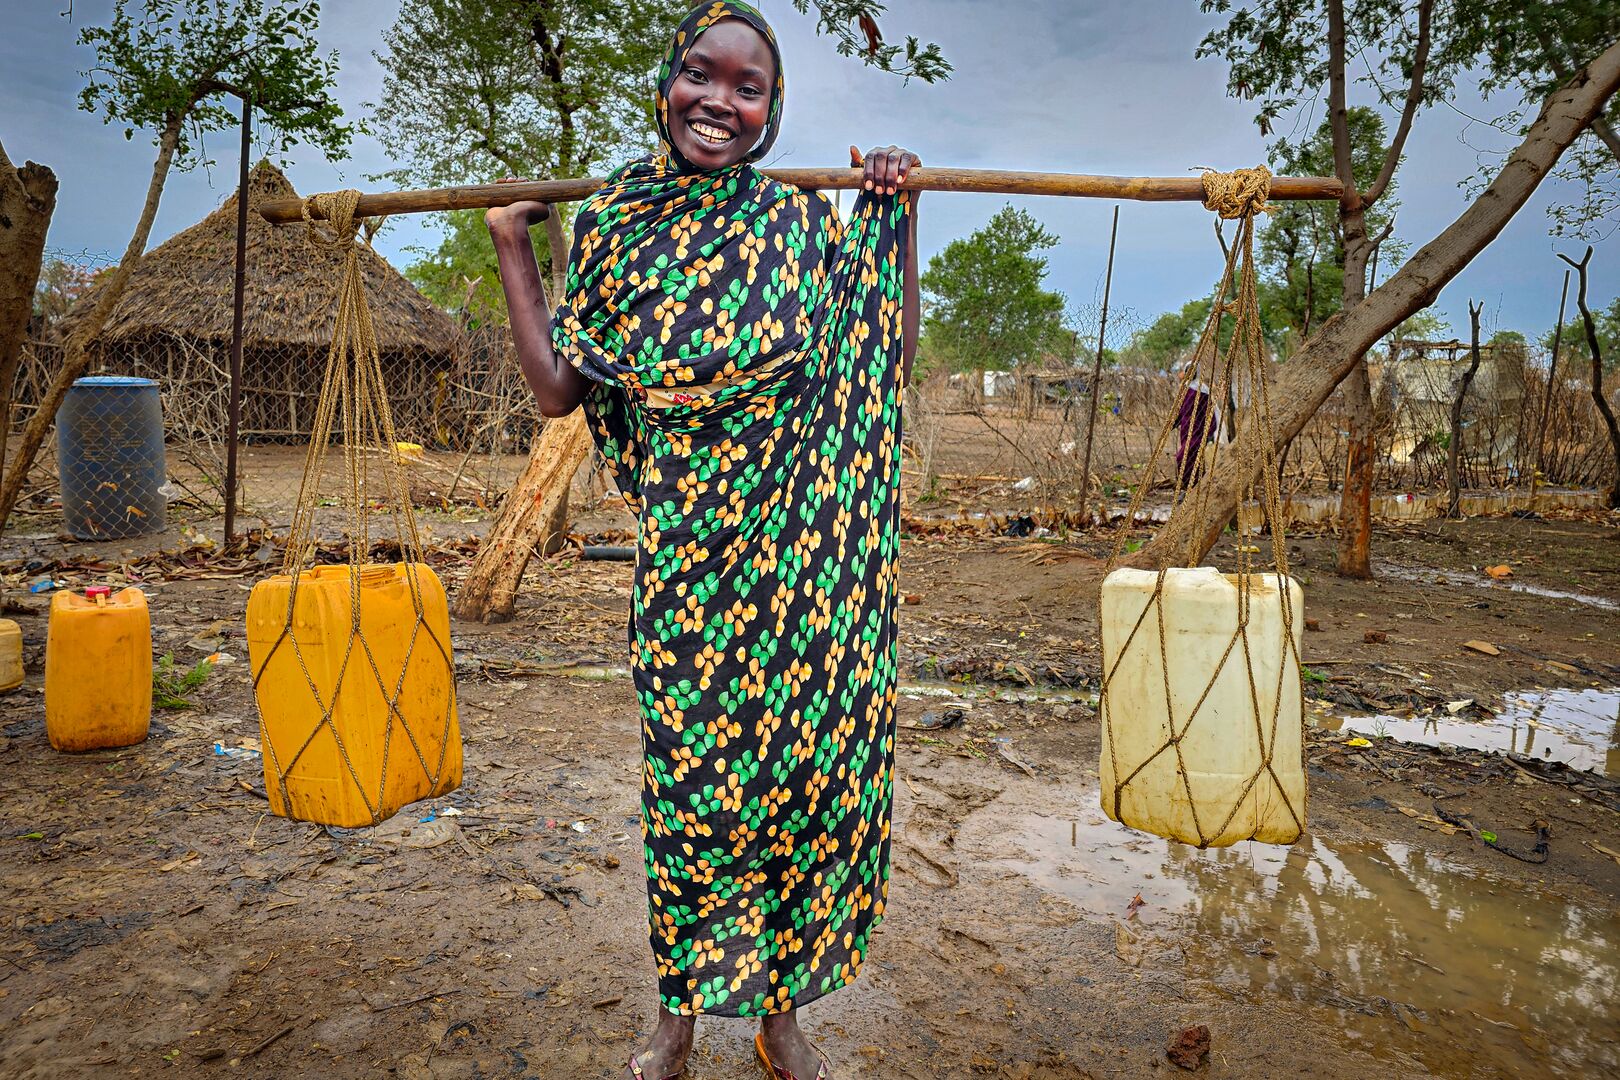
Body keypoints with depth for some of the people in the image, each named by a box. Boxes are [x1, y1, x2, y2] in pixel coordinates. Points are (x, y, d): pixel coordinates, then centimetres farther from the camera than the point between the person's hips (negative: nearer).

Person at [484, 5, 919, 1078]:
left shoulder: (808, 226, 1)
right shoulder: (614, 223, 5)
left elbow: (891, 365, 2)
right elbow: (558, 388, 5)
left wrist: (898, 220, -1)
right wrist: (511, 243, 8)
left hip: (801, 560, 0)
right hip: (685, 561, 1)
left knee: (799, 761, 5)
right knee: (683, 769, 8)